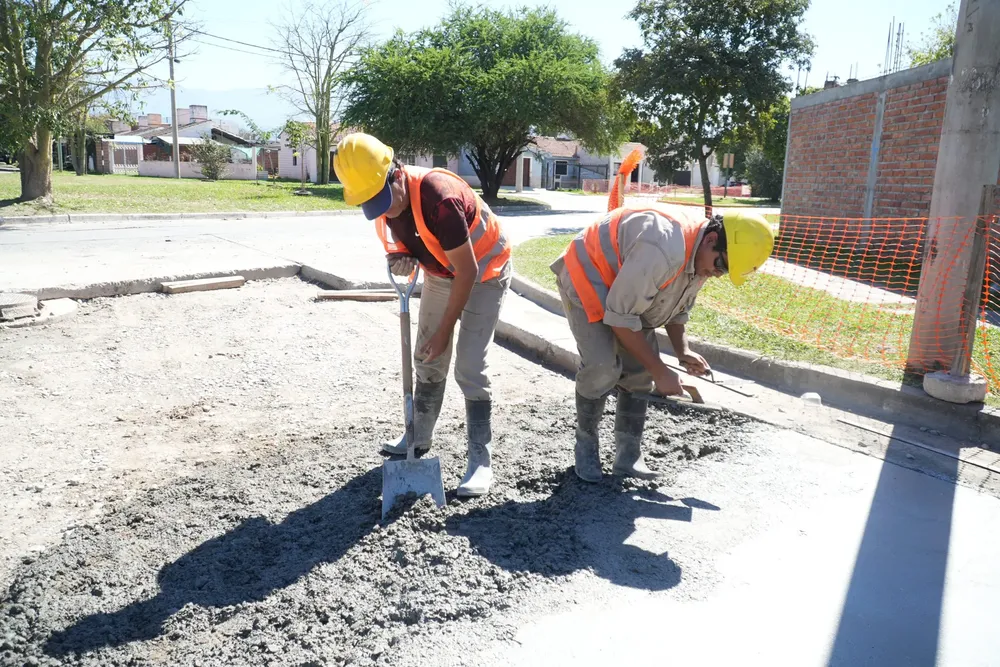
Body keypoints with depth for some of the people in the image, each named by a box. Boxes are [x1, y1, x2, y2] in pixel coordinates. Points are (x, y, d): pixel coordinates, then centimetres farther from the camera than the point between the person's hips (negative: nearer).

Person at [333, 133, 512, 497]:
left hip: (483, 274, -7)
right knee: (427, 361, 13)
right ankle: (419, 437, 30)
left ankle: (481, 460, -2)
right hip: (440, 274, 7)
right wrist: (401, 257, -22)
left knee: (469, 370, -13)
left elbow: (467, 270, -30)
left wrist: (445, 330, -24)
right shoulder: (382, 199, -13)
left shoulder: (439, 197, -37)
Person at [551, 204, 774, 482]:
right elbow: (621, 318, -31)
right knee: (602, 367, -22)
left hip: (627, 291, 9)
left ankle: (628, 456, 10)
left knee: (639, 370, 1)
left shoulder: (700, 255, -7)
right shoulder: (662, 249, -38)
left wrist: (683, 350, -8)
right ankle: (585, 446, 0)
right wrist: (660, 371, -24)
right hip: (585, 277, -8)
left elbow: (678, 308, 9)